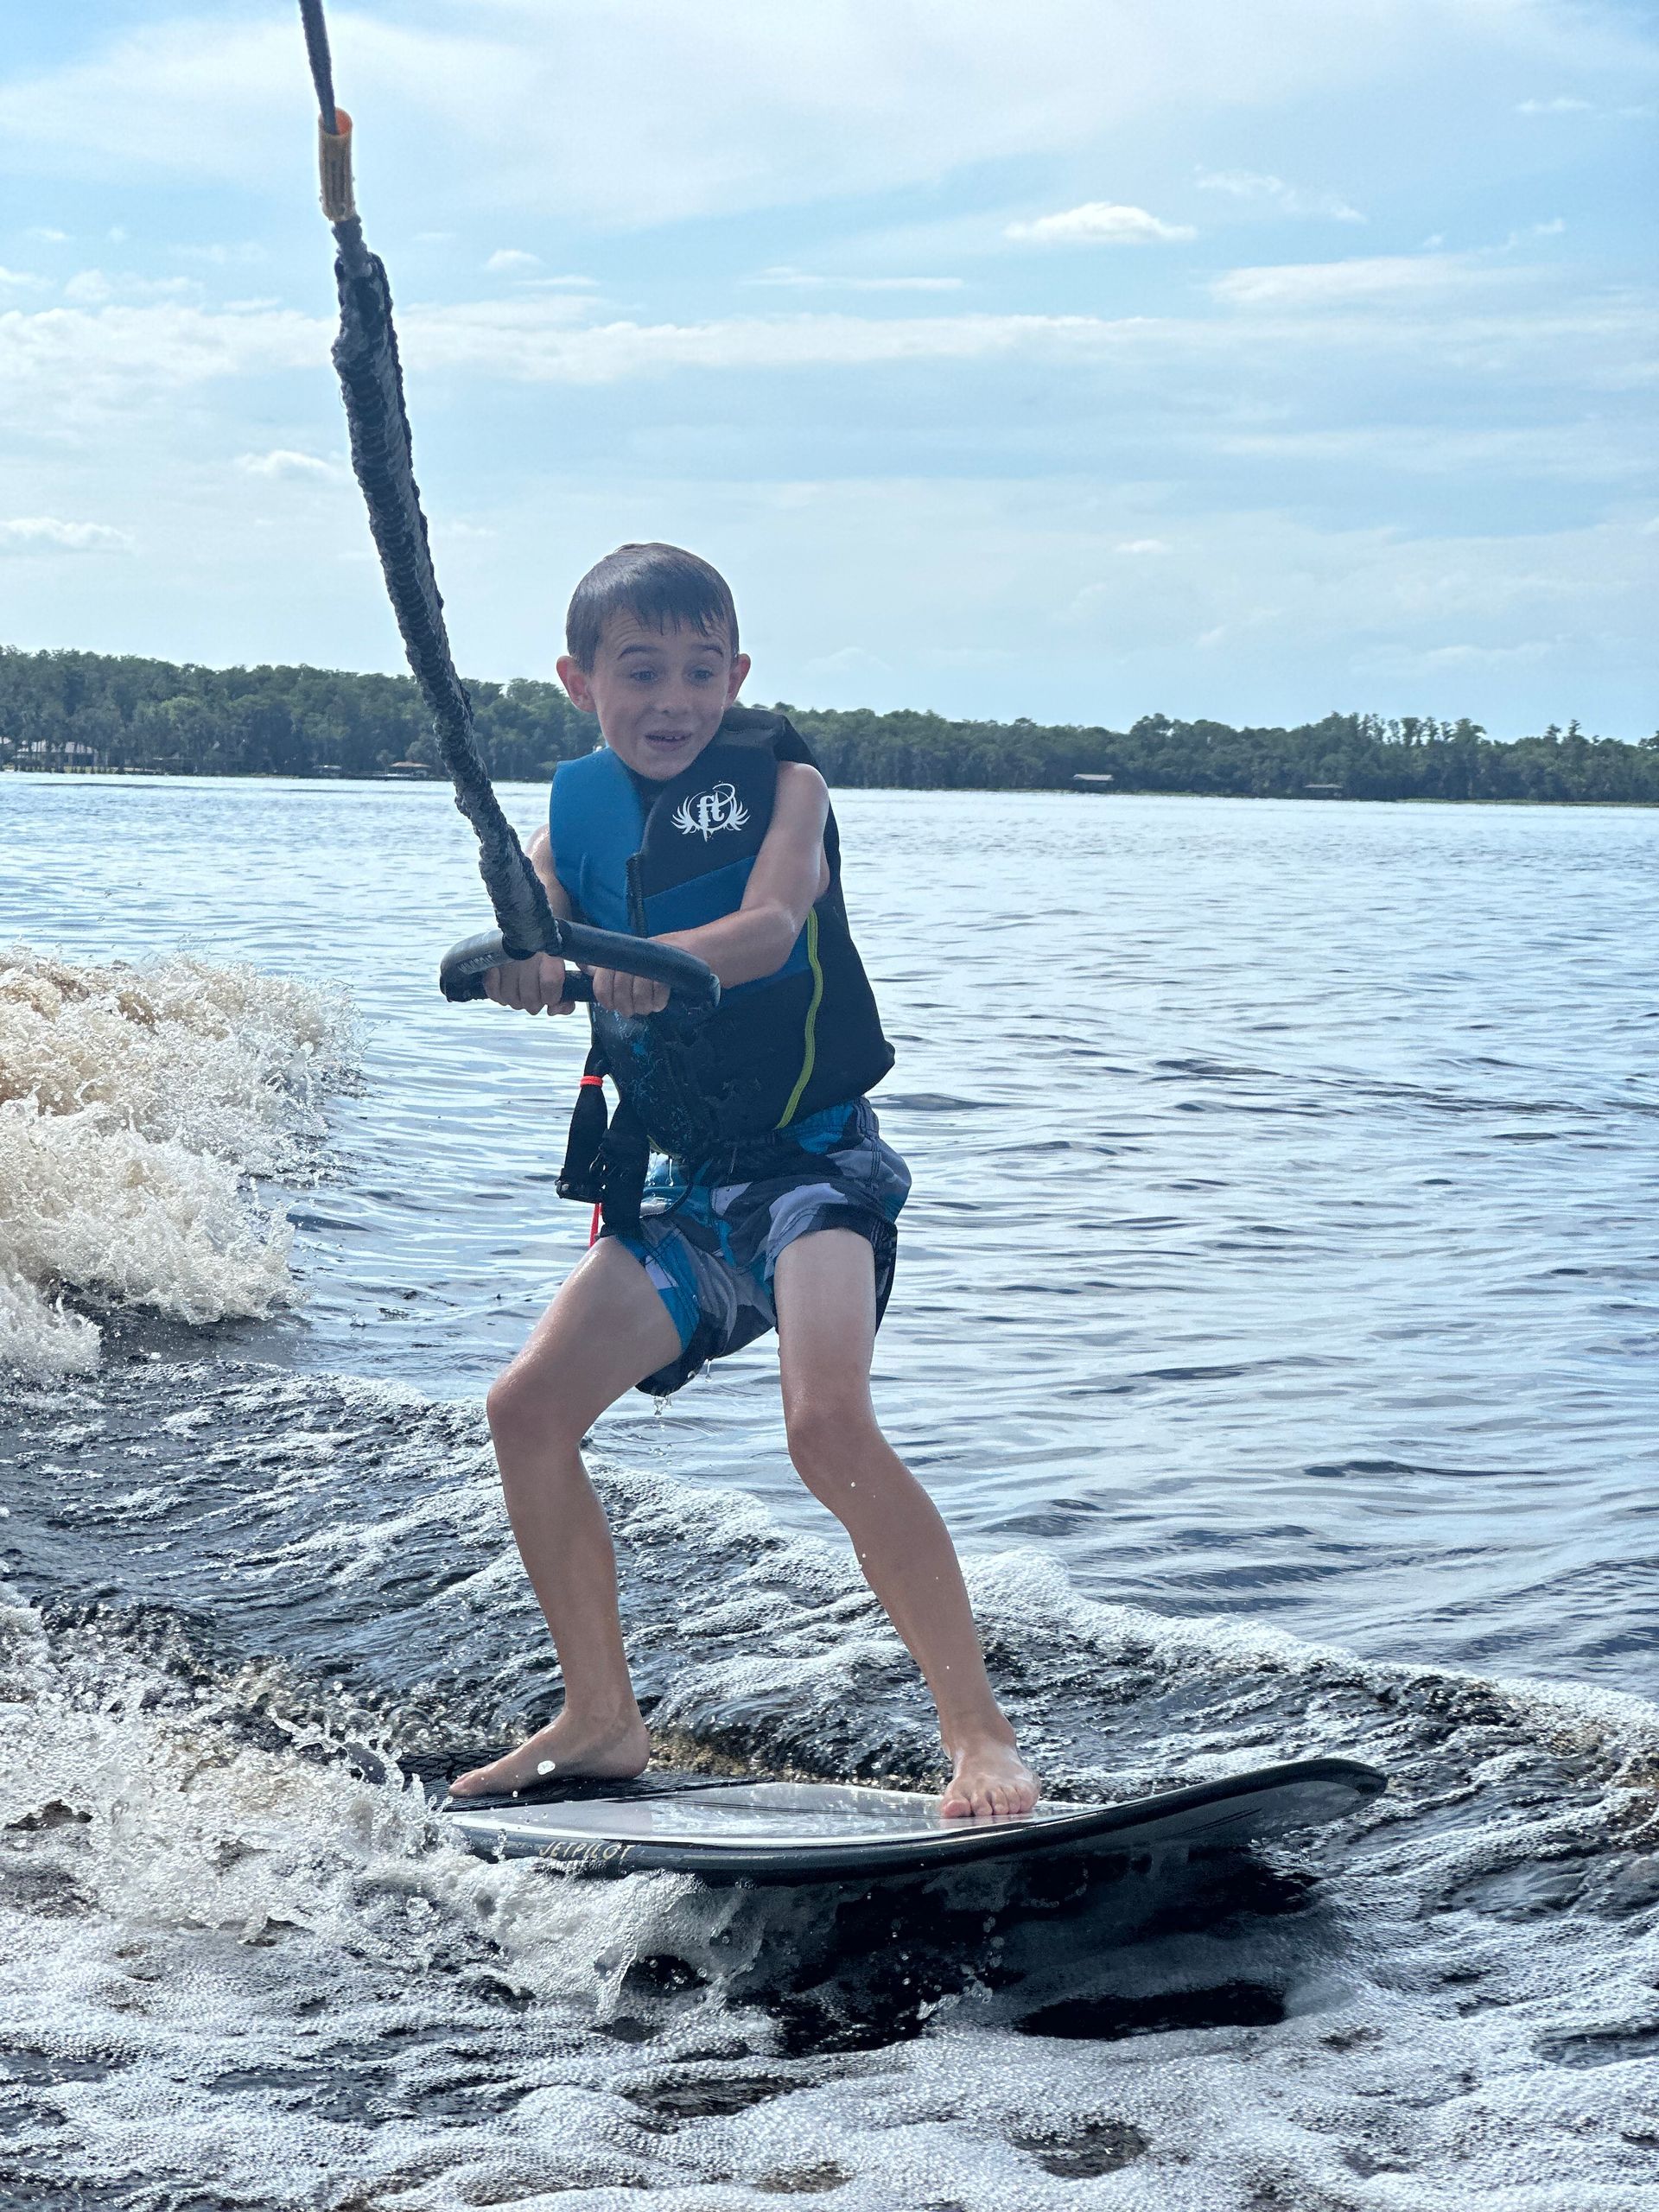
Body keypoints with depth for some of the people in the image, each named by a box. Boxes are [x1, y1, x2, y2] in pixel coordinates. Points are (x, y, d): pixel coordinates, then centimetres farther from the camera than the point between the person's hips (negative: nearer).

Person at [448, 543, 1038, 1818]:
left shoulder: (781, 780, -5)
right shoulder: (579, 817, 6)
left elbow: (768, 927, -24)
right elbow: (521, 940, -12)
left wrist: (648, 958, -46)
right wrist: (520, 968, -38)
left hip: (816, 1156, -6)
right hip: (688, 1182, 6)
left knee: (828, 1424, -27)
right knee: (530, 1409, 2)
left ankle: (982, 1735, -20)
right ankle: (604, 1720, 18)